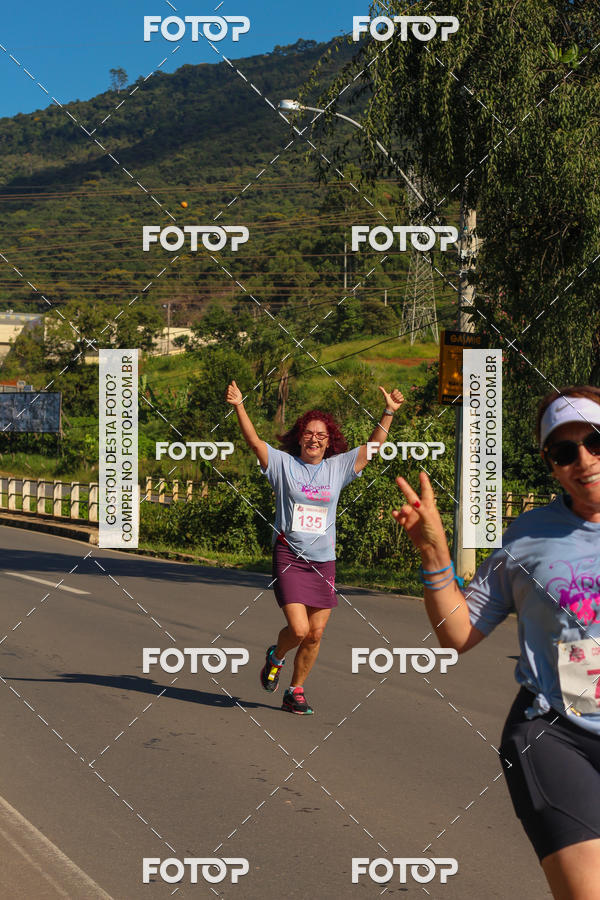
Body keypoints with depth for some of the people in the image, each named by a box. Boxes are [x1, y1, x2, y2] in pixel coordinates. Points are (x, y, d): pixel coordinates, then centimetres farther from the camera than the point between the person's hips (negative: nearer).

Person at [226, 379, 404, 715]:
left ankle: (296, 691, 20)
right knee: (298, 629, -14)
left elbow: (373, 446, 6)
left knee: (316, 634, 3)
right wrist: (239, 407, -20)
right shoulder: (283, 463, 1)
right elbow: (254, 441, -8)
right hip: (289, 557, -3)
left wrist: (390, 412, -3)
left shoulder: (338, 467, 8)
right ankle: (275, 657, 20)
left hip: (324, 561, 3)